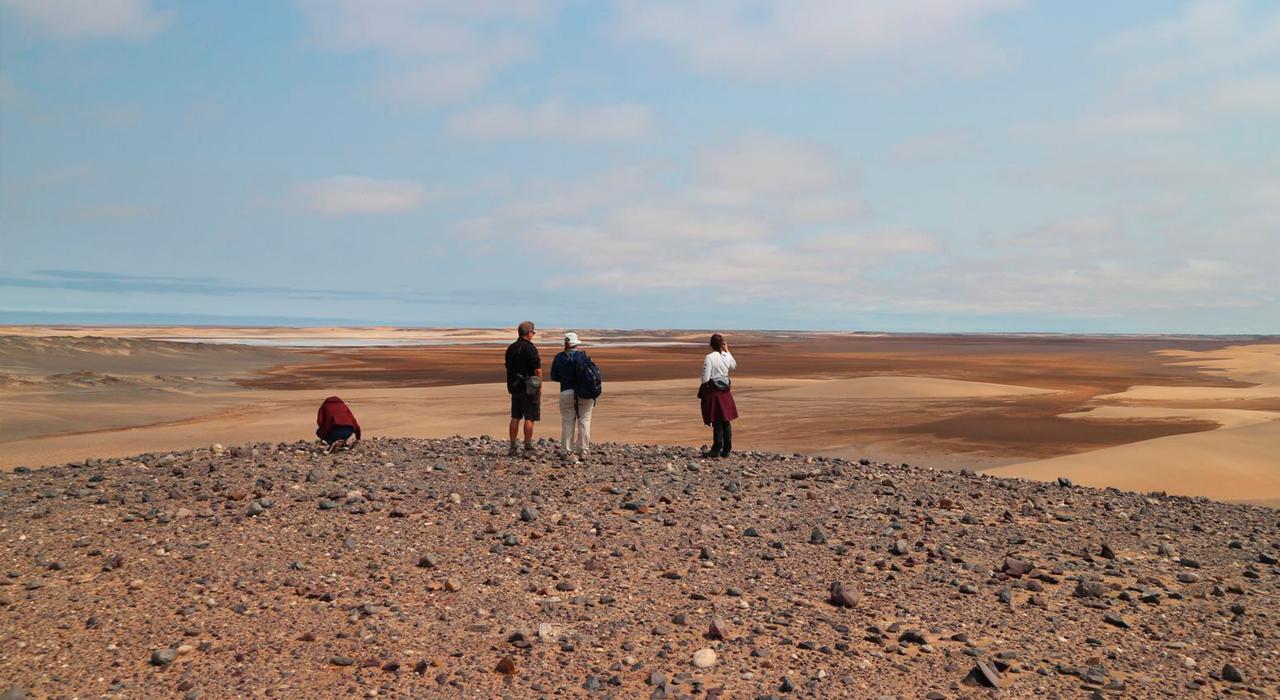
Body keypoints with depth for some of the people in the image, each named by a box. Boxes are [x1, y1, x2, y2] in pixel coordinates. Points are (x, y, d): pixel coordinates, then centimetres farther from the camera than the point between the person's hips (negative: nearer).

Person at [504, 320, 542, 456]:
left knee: (515, 418, 10)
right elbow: (537, 370, -16)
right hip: (530, 388, -7)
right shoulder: (530, 348, -14)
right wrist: (540, 386, -5)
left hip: (515, 387, 7)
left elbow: (508, 368, 14)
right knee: (529, 418, -2)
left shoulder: (510, 348, 8)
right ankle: (528, 448, -1)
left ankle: (513, 448, 12)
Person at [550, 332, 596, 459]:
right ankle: (583, 452, 7)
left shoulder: (559, 357, -2)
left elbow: (554, 377, 2)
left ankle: (567, 452, 9)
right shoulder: (583, 356, -6)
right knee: (584, 422, 6)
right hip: (585, 394, -1)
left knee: (567, 422, 8)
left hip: (566, 394, 1)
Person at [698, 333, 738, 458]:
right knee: (726, 421, 11)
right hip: (725, 391, 5)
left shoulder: (709, 357, -17)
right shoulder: (727, 356, 0)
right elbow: (734, 366, 24)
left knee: (716, 422, -1)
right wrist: (727, 351, 23)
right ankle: (727, 449, 17)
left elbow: (705, 378, -19)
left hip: (713, 391, -5)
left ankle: (716, 450, 4)